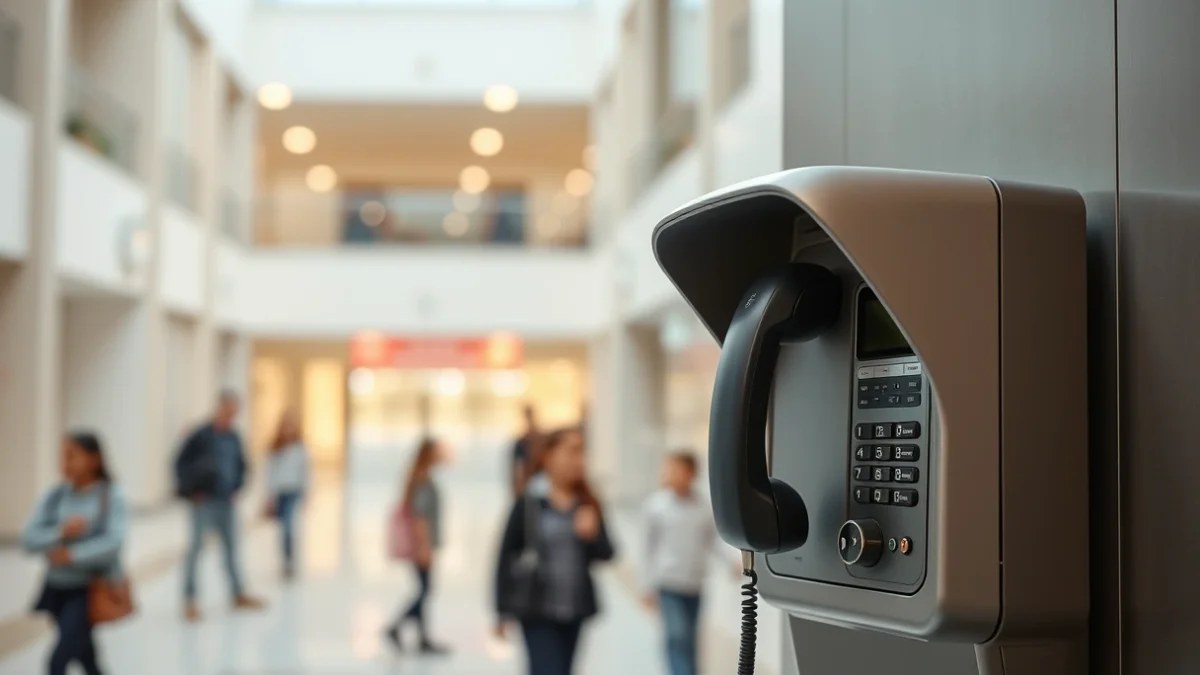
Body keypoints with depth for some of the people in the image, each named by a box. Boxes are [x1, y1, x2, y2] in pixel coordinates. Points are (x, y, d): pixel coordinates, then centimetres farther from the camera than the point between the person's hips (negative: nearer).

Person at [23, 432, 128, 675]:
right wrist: (60, 532, -23)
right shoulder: (55, 496, 1)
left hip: (91, 591, -5)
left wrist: (72, 555, -26)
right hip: (57, 590, 5)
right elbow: (29, 539, -6)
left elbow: (114, 541, -21)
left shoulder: (111, 497, -10)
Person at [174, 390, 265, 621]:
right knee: (196, 548, -2)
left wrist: (237, 488, 11)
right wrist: (190, 491, -7)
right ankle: (190, 600, 5)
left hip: (227, 502, 5)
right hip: (204, 502, -5)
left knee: (231, 547, 11)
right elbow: (181, 463, -7)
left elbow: (241, 465, 21)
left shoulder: (234, 437, 6)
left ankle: (239, 595, 21)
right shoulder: (201, 435, -10)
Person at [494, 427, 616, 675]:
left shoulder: (588, 506, 2)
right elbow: (507, 555, -6)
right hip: (537, 611, -5)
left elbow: (607, 553, 2)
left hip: (574, 610, 5)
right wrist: (503, 611, -6)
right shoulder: (529, 503, -10)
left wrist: (592, 535, -21)